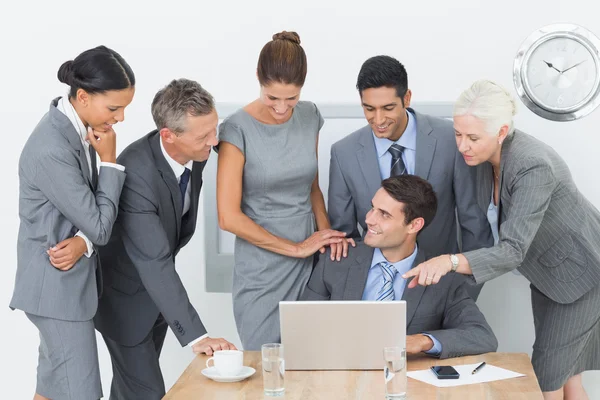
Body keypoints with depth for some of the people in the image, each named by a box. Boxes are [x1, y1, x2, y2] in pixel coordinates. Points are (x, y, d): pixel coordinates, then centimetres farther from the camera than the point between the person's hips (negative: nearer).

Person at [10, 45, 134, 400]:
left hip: (69, 280, 9)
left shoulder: (80, 130, 1)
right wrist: (109, 161, -13)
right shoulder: (52, 150, -26)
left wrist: (83, 241, -15)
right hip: (58, 287, -9)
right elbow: (100, 226, -19)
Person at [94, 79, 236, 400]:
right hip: (124, 292, -7)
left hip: (157, 288, 7)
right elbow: (154, 265, -42)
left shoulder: (195, 152, -16)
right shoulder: (136, 171, -37)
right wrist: (196, 337, -45)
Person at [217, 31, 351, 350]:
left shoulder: (309, 116, 2)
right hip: (262, 270, -4)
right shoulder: (238, 129, -13)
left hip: (309, 264, 4)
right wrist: (296, 247, -11)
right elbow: (229, 217, -15)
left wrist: (326, 230, -5)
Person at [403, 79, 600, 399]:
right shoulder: (484, 156, -12)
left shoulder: (534, 166, -36)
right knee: (562, 373, 13)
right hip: (547, 270, 7)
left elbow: (513, 250, -41)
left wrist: (451, 261, -55)